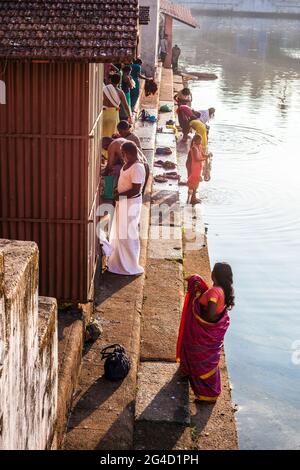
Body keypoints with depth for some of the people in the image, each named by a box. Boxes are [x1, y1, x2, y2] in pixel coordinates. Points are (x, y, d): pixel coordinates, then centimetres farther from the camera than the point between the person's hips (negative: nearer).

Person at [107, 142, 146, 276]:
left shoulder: (137, 168, -23)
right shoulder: (128, 164, 8)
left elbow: (135, 190, -25)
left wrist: (119, 195, -20)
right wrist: (117, 191, 6)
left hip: (131, 203, -10)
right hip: (123, 202, 10)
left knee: (128, 234, -1)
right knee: (119, 232, 18)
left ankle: (130, 266, 9)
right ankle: (119, 261, 31)